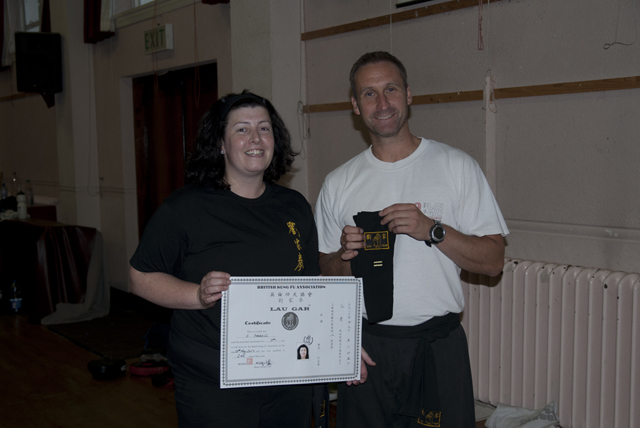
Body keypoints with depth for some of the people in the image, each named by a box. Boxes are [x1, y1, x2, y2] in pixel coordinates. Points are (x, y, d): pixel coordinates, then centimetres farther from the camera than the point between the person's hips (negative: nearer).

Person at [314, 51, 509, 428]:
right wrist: (345, 255, -11)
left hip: (437, 347, -1)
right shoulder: (339, 183, 5)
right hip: (365, 348, 2)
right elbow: (324, 273, 11)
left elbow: (493, 261, -4)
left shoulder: (457, 166, -1)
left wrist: (432, 230, -17)